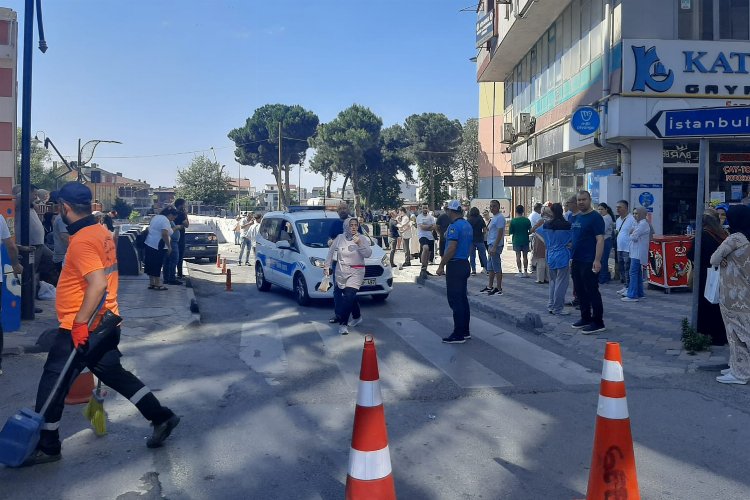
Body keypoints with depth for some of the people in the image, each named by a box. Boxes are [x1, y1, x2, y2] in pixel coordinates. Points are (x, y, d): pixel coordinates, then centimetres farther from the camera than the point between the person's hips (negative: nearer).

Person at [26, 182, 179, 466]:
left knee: (53, 384, 3)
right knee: (115, 375, 19)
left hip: (80, 329, -9)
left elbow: (98, 284, -30)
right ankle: (161, 417, 22)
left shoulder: (81, 240, -19)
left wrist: (79, 323, -28)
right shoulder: (102, 232, 9)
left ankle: (47, 447, 15)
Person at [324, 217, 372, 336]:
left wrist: (359, 244, -27)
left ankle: (343, 324, -12)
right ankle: (357, 317, 35)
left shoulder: (362, 239, -2)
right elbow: (331, 252, 14)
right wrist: (327, 267, 13)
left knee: (349, 296, -16)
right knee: (350, 297, 11)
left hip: (356, 272, -3)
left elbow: (368, 254, -14)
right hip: (341, 272, 3)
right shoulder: (340, 238, 3)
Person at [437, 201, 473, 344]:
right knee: (463, 299, 14)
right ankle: (465, 331, 19)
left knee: (455, 301, -6)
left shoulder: (454, 226, -16)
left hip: (455, 266, -9)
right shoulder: (468, 226, 13)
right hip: (464, 264, 9)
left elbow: (451, 249, -22)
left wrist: (441, 266, -17)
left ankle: (458, 334, -4)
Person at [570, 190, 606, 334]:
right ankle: (586, 318, 25)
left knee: (592, 292, -4)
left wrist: (597, 260, -22)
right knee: (580, 291, 14)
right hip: (576, 261, 8)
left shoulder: (595, 217, -10)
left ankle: (598, 323, 2)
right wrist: (571, 257, 14)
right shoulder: (574, 217, 13)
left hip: (589, 262, -8)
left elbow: (600, 239, -16)